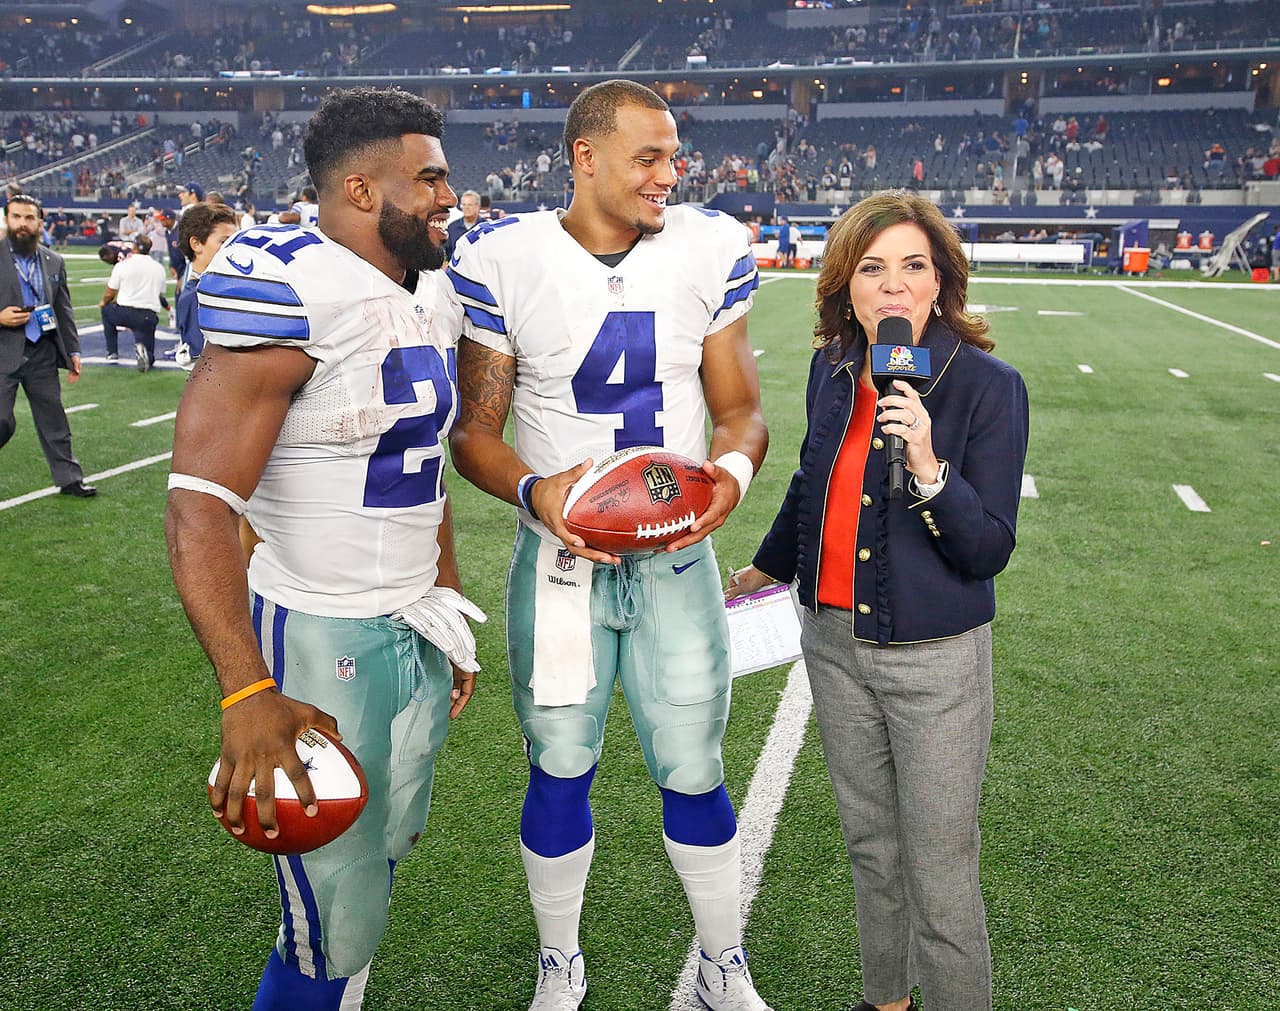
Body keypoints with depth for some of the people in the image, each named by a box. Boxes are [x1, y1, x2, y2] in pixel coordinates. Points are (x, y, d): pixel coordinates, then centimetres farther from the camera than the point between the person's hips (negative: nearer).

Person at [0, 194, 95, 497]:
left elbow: (64, 310, 16)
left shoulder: (54, 262, 11)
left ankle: (69, 478, 18)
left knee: (53, 420, 10)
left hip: (43, 353, 4)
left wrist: (73, 350, 12)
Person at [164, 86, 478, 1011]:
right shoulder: (292, 299, -19)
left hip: (418, 625, 8)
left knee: (386, 851, 20)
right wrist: (246, 695, -30)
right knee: (342, 926, 0)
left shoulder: (435, 297, 8)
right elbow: (200, 507, -23)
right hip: (321, 639, -8)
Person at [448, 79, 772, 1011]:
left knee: (693, 772, 9)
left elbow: (740, 410, 3)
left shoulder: (709, 252, -3)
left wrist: (733, 468, -20)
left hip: (677, 556, 1)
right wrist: (534, 490, -25)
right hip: (561, 558, -1)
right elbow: (475, 430, -5)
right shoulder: (503, 261, -9)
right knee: (561, 768, 12)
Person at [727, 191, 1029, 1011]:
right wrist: (767, 565, 31)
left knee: (940, 877, 4)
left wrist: (928, 465, -34)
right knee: (870, 847, 22)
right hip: (834, 642, 6)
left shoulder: (989, 386, -16)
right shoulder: (832, 368, 0)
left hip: (934, 662, -5)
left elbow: (989, 552, -18)